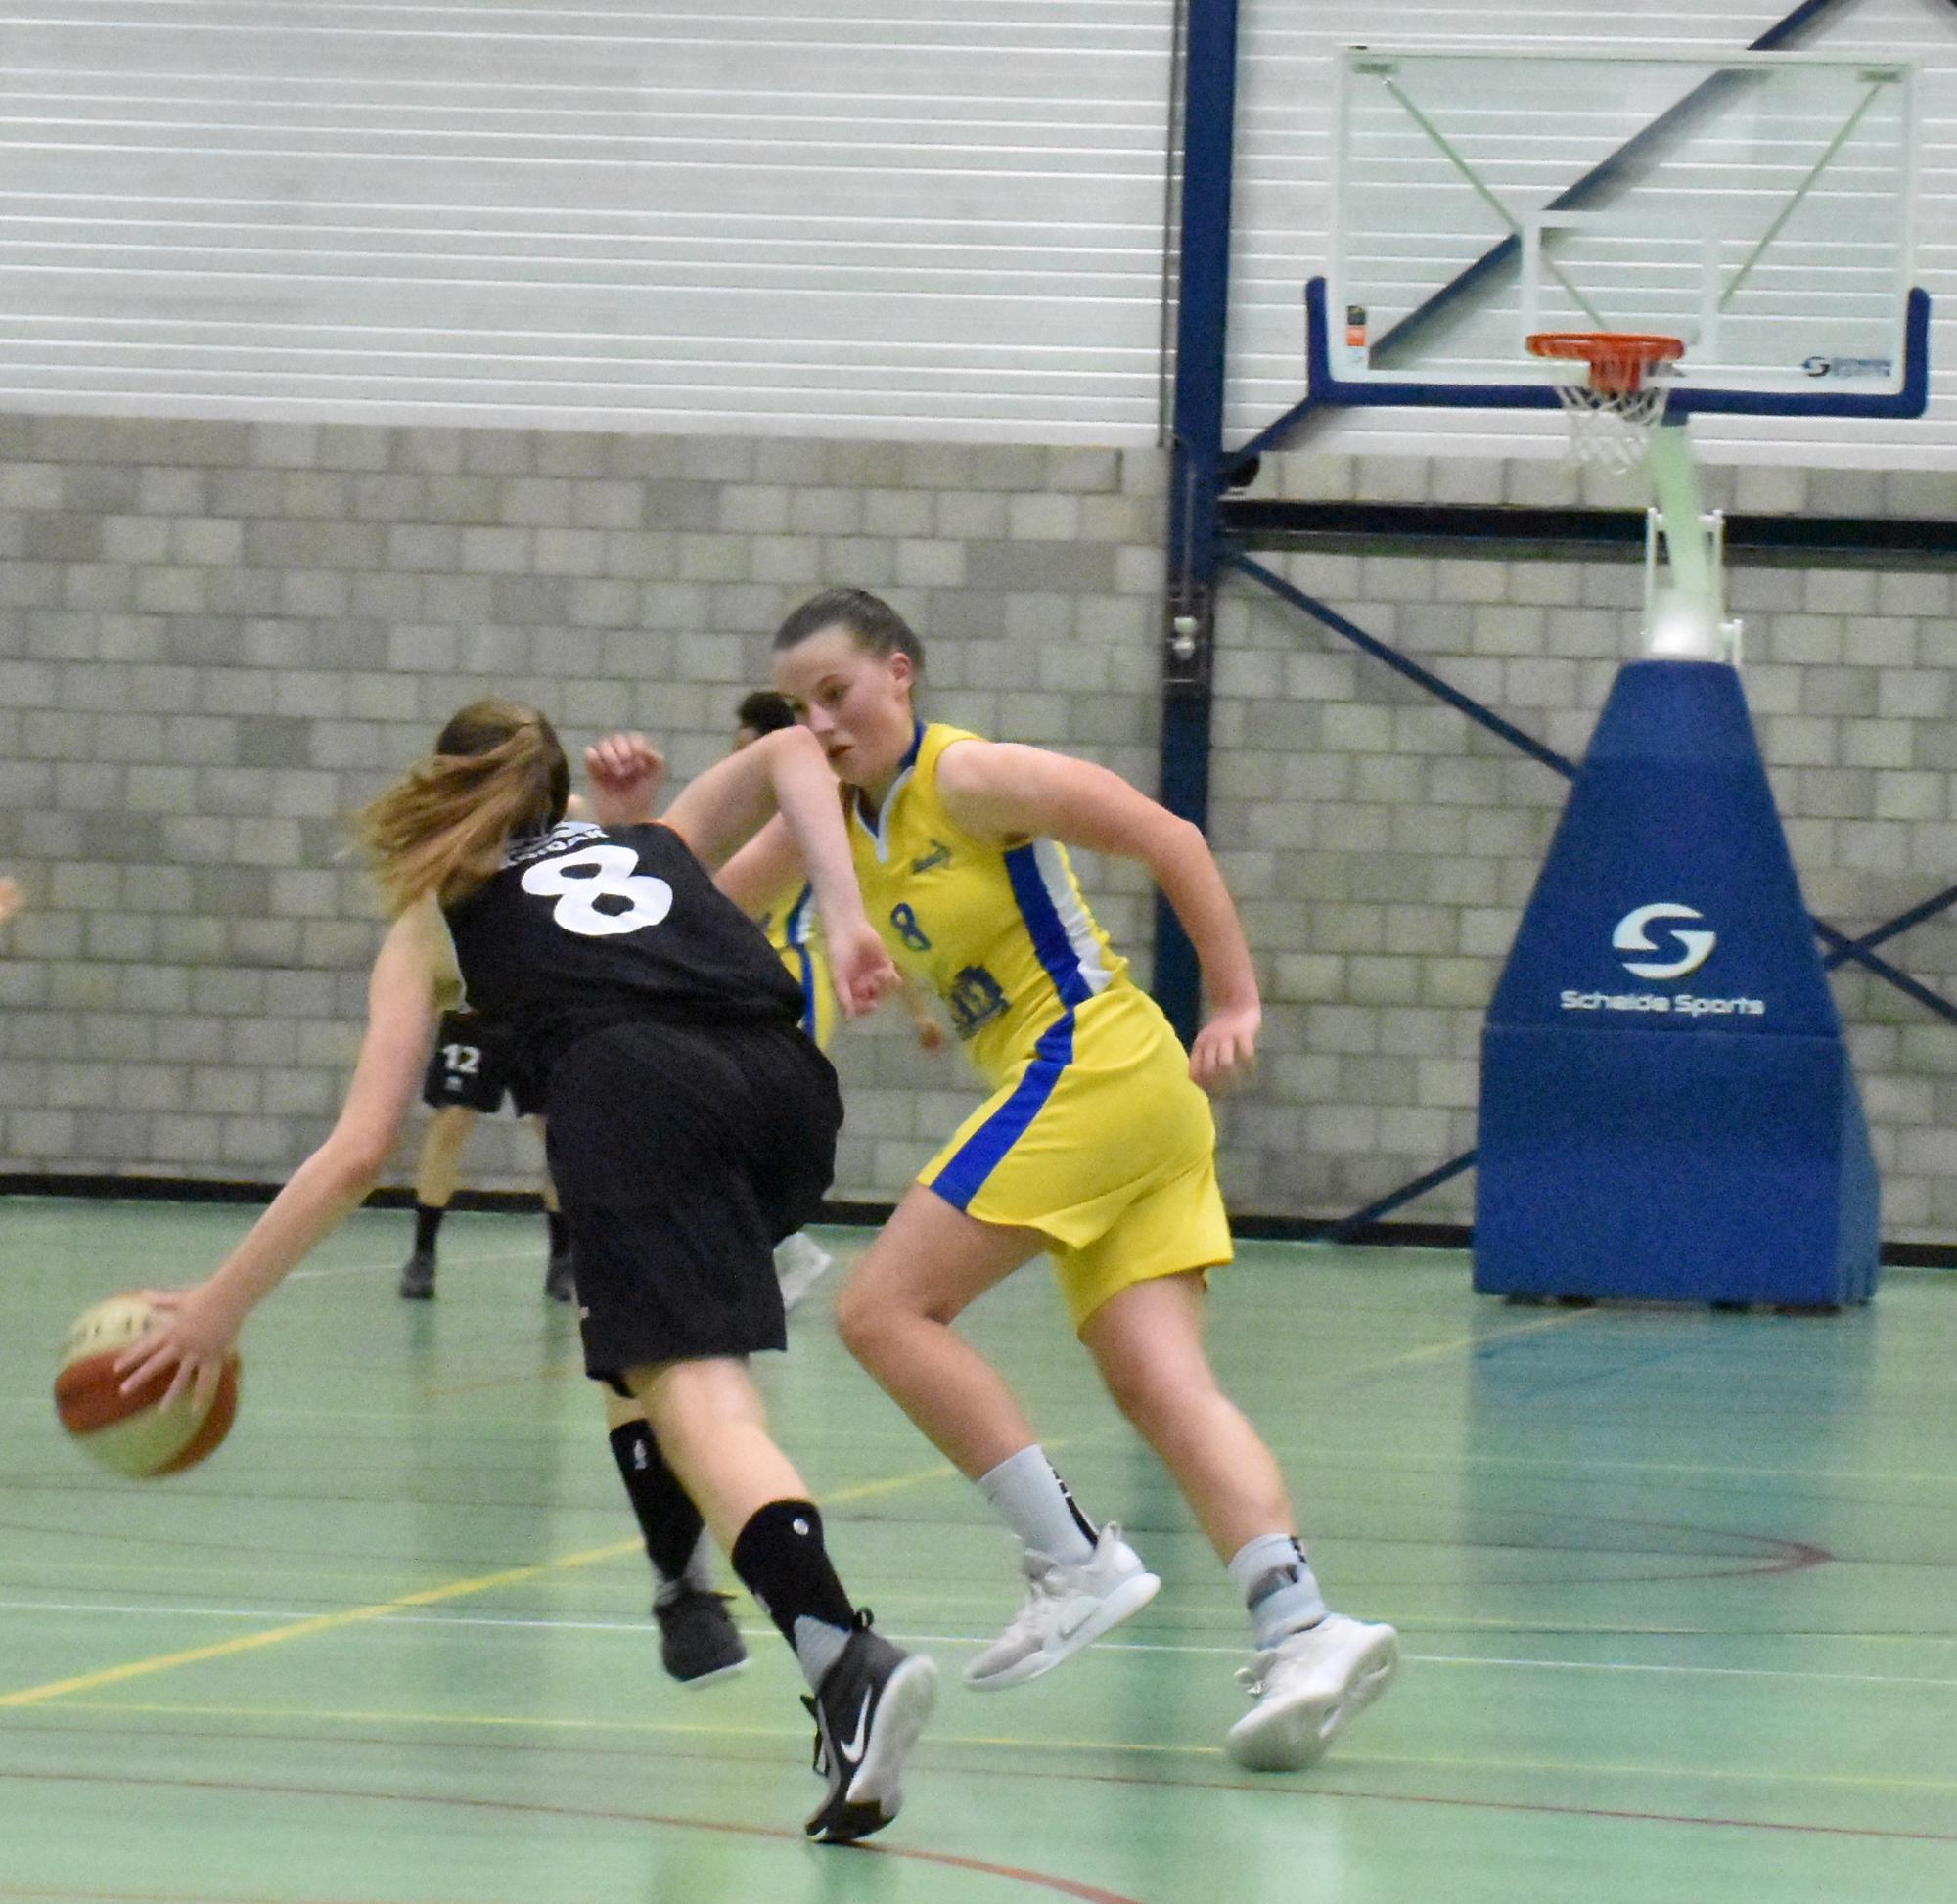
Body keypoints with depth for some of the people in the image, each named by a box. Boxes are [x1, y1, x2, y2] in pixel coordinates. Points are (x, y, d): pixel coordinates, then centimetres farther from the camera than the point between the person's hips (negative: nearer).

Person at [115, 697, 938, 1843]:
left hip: (634, 1088, -4)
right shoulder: (655, 843, 38)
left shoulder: (437, 919, 29)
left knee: (700, 1399, -18)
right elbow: (789, 753, 19)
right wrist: (847, 923, 10)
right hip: (784, 1078, 4)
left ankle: (847, 1656, -42)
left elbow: (359, 1152, 21)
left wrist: (220, 1306, 27)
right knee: (630, 1314, 32)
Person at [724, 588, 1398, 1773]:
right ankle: (1302, 1624, -21)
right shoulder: (840, 817, 16)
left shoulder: (966, 777, -8)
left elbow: (1165, 838, -10)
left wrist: (1237, 1005, -12)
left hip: (1089, 1065, -9)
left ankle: (1079, 1559, -11)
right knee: (1159, 1380, -6)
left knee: (885, 1311, -9)